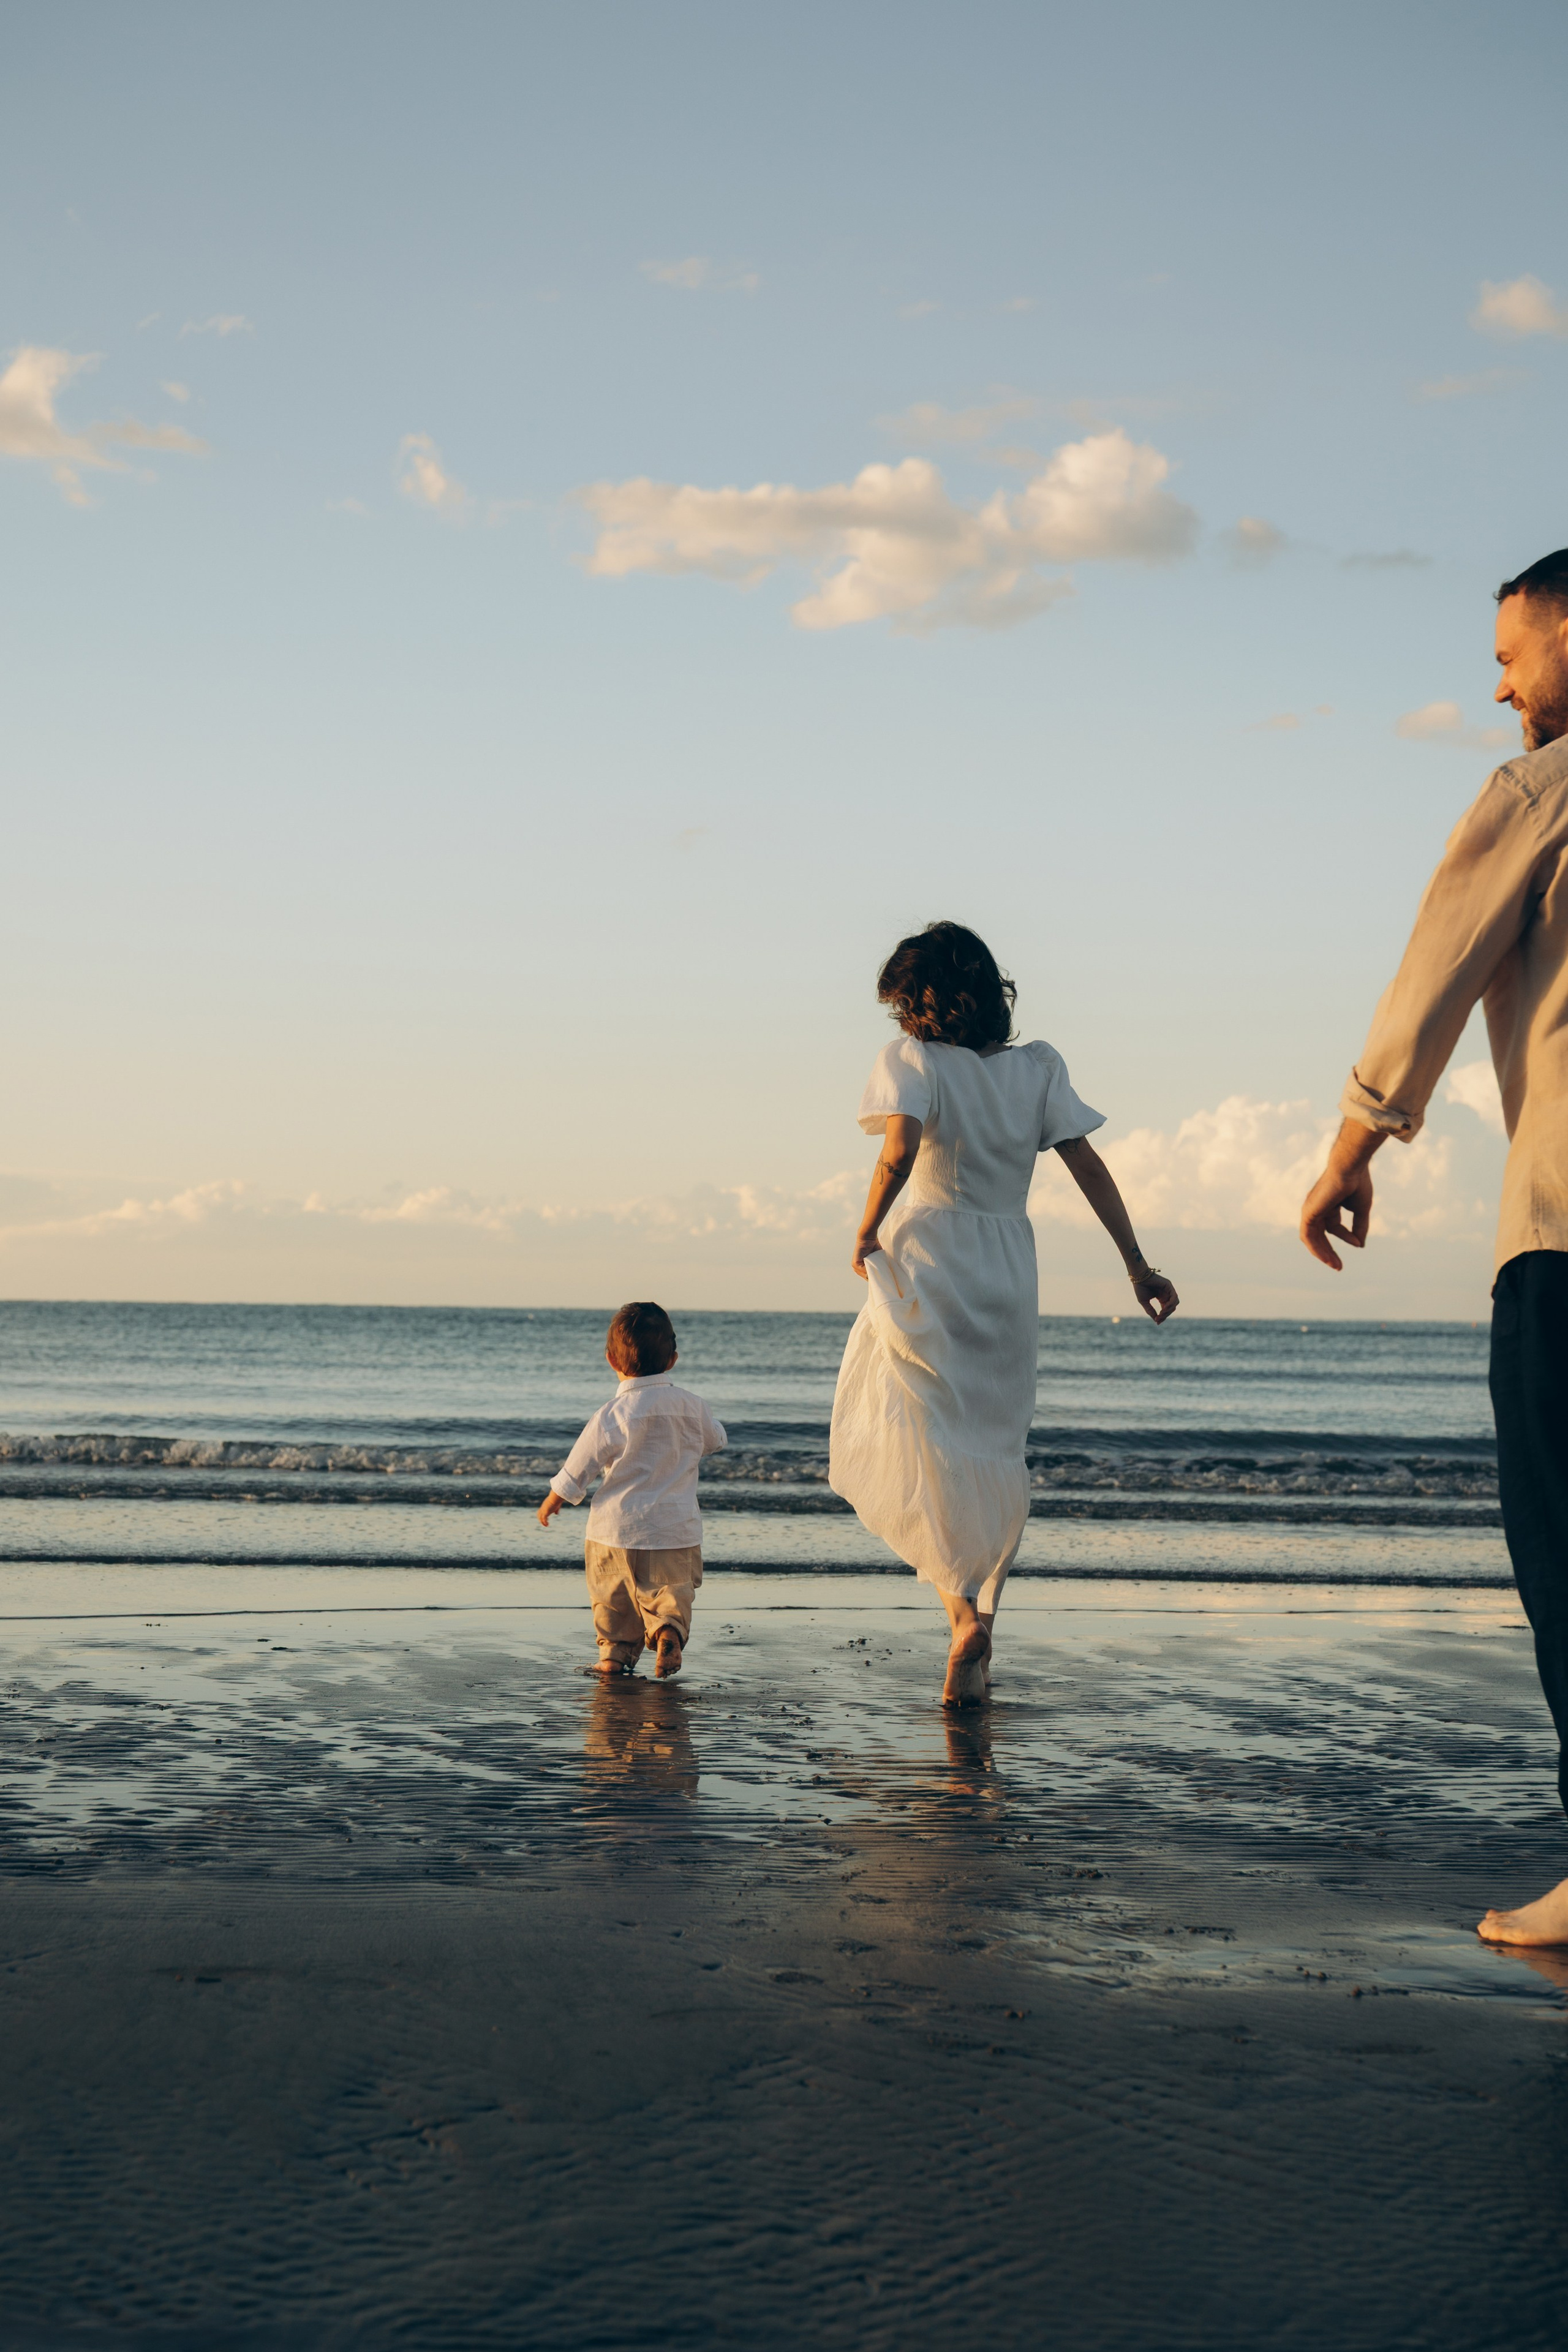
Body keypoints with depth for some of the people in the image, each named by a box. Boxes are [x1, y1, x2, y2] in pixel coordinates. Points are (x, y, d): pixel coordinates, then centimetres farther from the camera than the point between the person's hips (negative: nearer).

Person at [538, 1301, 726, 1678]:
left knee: (613, 1597, 15)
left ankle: (615, 1652, 15)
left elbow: (580, 1466, -5)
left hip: (616, 1529, -2)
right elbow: (716, 1439, 20)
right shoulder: (690, 1406, 0)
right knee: (670, 1590, 4)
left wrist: (553, 1500, 9)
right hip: (676, 1529, 2)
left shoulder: (613, 1415, -11)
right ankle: (669, 1631, -23)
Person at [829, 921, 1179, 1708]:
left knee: (904, 1444, 0)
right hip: (1010, 1277, 5)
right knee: (993, 1452, 13)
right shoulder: (1039, 1067, 7)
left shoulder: (913, 1060, -7)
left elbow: (900, 1149, -23)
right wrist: (1138, 1265, 4)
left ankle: (962, 1607, -21)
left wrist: (866, 1234, -9)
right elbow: (1088, 1166, 3)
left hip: (927, 1268, -5)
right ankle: (974, 1649, 15)